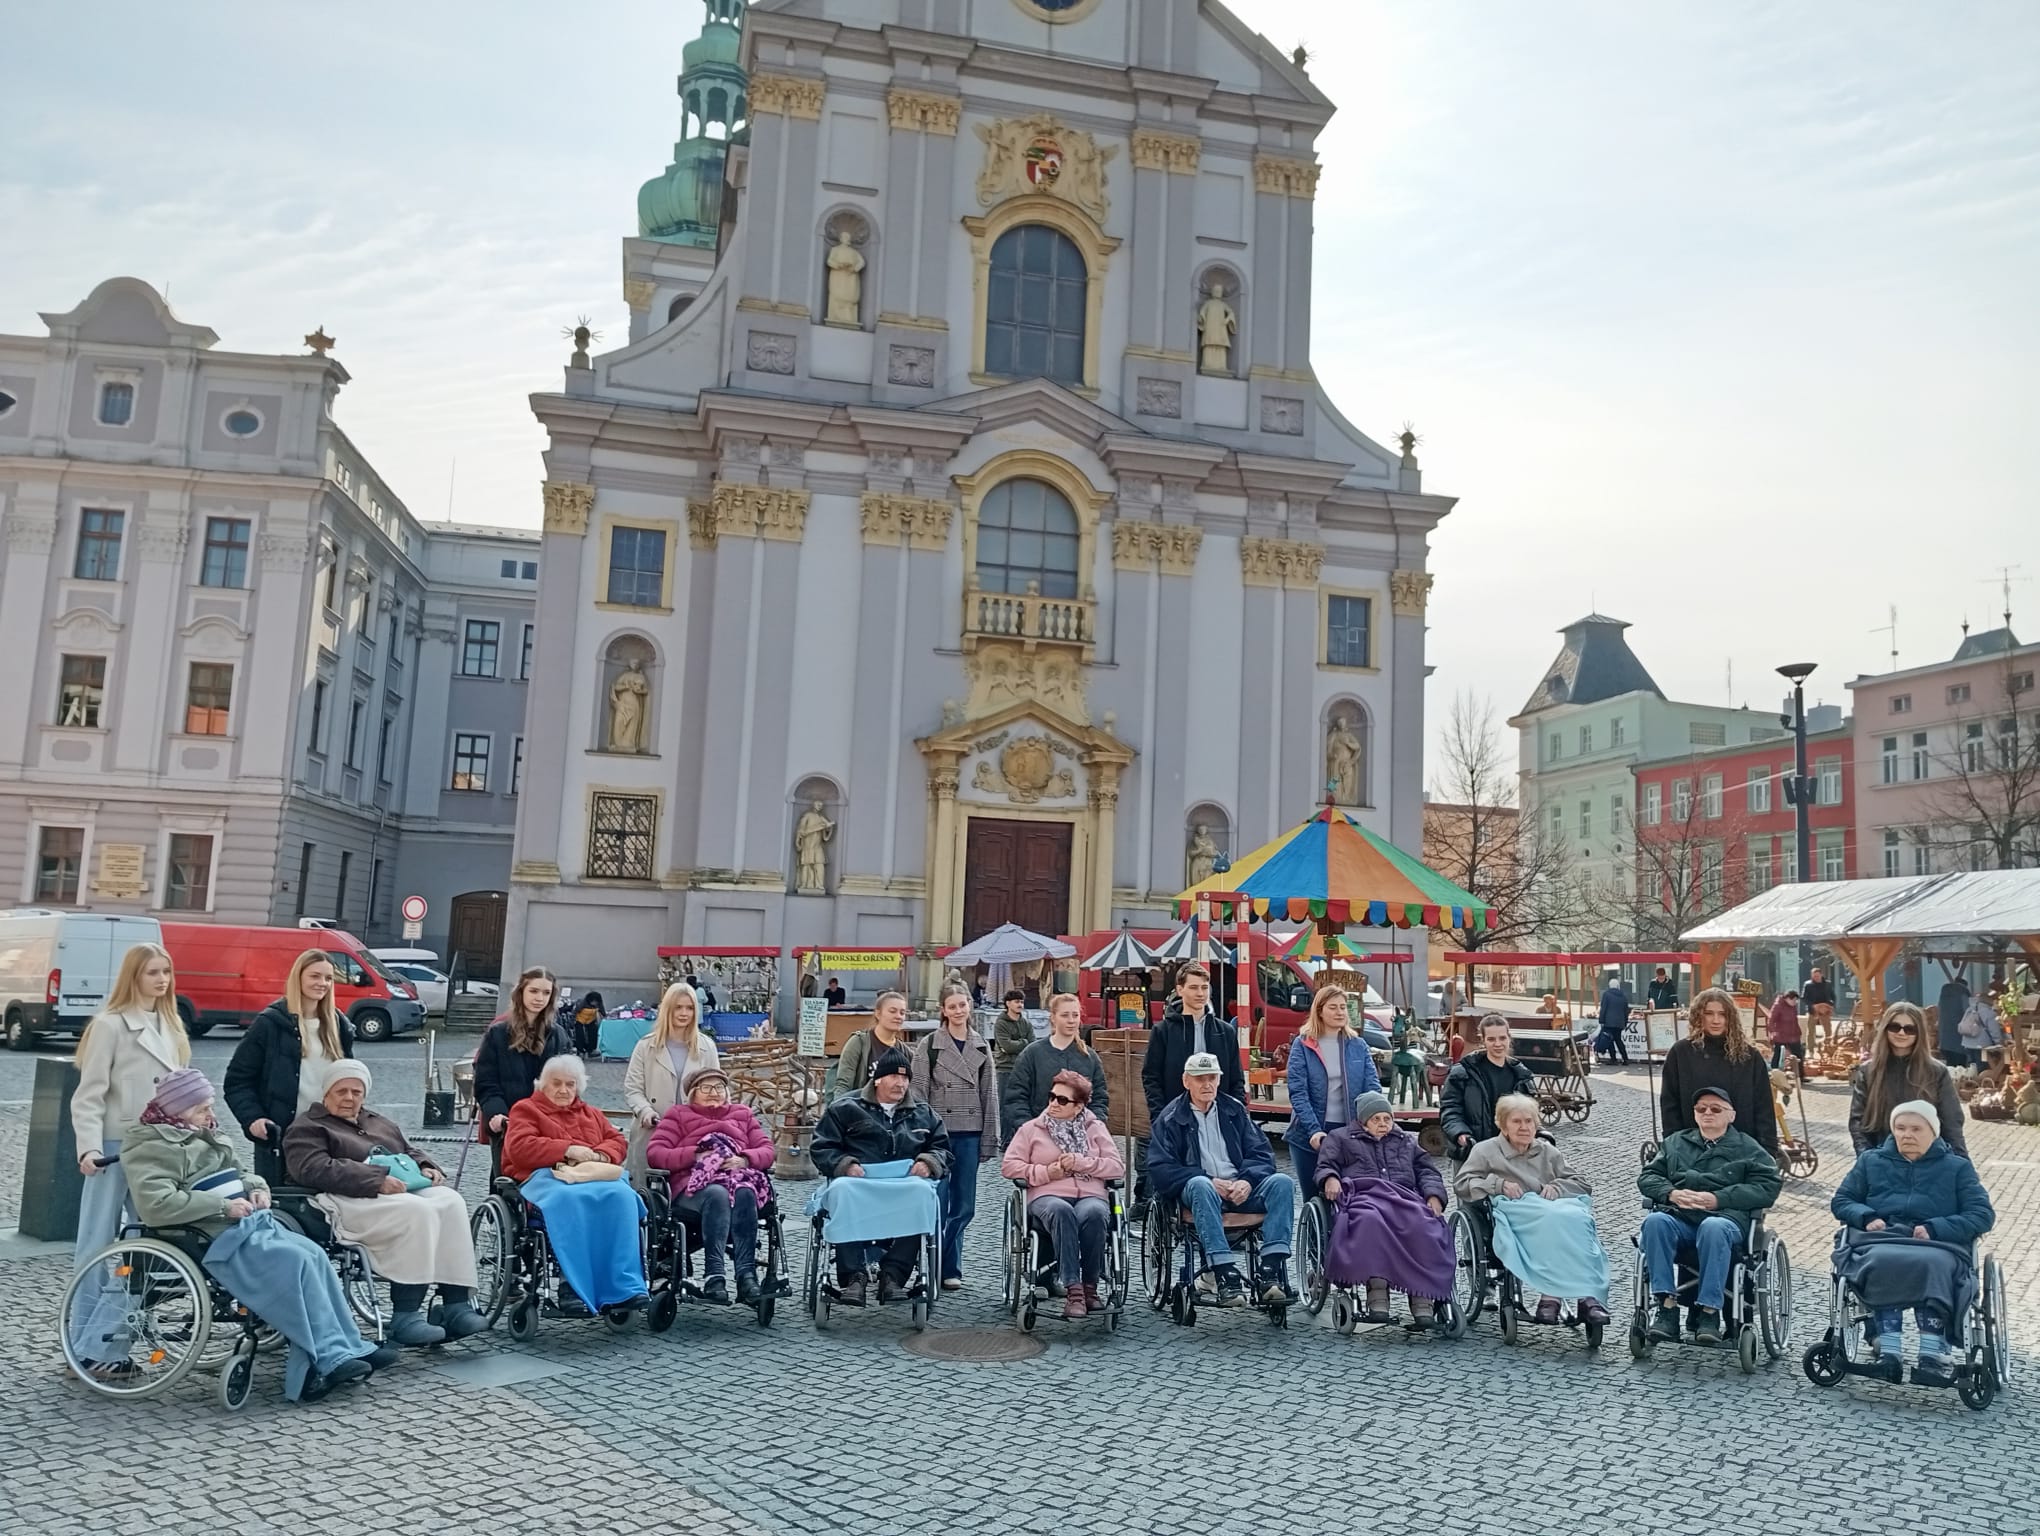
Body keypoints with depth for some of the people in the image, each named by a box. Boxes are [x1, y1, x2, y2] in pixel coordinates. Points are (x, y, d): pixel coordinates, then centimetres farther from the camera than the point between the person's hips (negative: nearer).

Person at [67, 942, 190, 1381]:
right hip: (116, 1149, -6)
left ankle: (113, 1343, 11)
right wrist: (89, 1147, -20)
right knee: (98, 1249, 2)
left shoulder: (169, 1026, 14)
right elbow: (89, 1094, -10)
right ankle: (87, 1347, 9)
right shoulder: (110, 1024, -8)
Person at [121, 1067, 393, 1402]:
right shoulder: (154, 1147, -6)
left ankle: (350, 1349, -12)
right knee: (295, 1261, -25)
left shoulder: (203, 1136, 23)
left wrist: (256, 1187, 8)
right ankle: (329, 1359, -24)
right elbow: (156, 1204, -21)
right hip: (219, 1236, -9)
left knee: (314, 1254, -12)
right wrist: (223, 1206, -21)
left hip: (252, 1221, 9)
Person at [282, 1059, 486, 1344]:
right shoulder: (307, 1128, 9)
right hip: (351, 1202, -7)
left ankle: (456, 1305, -28)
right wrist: (377, 1179, -20)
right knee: (418, 1211, -34)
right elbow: (314, 1169, -9)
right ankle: (404, 1318, -34)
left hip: (404, 1191, 7)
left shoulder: (380, 1123, 32)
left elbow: (410, 1152, 36)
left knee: (450, 1201, -24)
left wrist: (427, 1169, 9)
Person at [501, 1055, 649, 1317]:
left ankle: (623, 1288, -37)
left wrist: (597, 1155, -2)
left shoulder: (591, 1113, 33)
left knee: (621, 1195, -32)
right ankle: (575, 1288, -40)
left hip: (594, 1176, 4)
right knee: (568, 1200, -41)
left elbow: (617, 1142, 22)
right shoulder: (525, 1109, 18)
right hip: (544, 1176, -3)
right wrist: (568, 1150, -8)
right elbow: (519, 1148, 0)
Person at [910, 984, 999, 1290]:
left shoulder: (981, 1047, 10)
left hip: (969, 1134, 4)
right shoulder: (929, 1045, -1)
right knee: (937, 1204, -3)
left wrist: (989, 1140, 7)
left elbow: (989, 1094, 11)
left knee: (964, 1207, 7)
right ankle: (937, 1267, 8)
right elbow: (919, 1092, -3)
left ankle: (950, 1269, 18)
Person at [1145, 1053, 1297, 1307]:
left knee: (1282, 1182, -23)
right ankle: (1226, 1274, -42)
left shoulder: (1234, 1110, 17)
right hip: (1197, 1190, -3)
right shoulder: (1170, 1118, 6)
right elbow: (1160, 1169, -4)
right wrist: (1211, 1182, -13)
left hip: (1241, 1190, 3)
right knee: (1200, 1185, -38)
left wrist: (1247, 1181, -10)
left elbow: (1261, 1153, 12)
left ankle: (1270, 1271, -31)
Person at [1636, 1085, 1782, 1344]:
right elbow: (1647, 1177, 21)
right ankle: (1667, 1308, -35)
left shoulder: (1748, 1148, 19)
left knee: (1713, 1227, -40)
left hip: (1726, 1217, -2)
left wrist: (1718, 1199, -9)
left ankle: (1709, 1313, -37)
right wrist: (1671, 1193, -3)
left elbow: (1768, 1186, 3)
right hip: (1679, 1217, 3)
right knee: (1655, 1221, -33)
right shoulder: (1675, 1142, 28)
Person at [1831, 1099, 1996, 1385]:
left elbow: (1983, 1215, 7)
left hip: (1940, 1245, -1)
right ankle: (1889, 1350, -48)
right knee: (1884, 1261, -37)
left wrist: (1935, 1228, -10)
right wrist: (1866, 1217, -3)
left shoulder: (1957, 1167, 20)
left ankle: (1933, 1354, -49)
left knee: (1932, 1264, -39)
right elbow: (1841, 1201, 21)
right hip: (1880, 1241, 1)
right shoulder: (1871, 1161, 25)